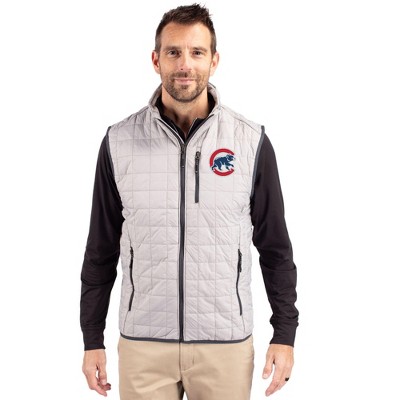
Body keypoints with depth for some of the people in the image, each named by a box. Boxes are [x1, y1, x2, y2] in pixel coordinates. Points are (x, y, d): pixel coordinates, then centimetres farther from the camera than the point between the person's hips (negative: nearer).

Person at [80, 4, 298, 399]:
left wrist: (284, 334, 0)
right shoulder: (118, 142, -2)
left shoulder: (251, 141, -4)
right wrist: (92, 340, 5)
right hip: (143, 341, 1)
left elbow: (275, 247, 2)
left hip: (227, 342, 0)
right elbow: (101, 250, 4)